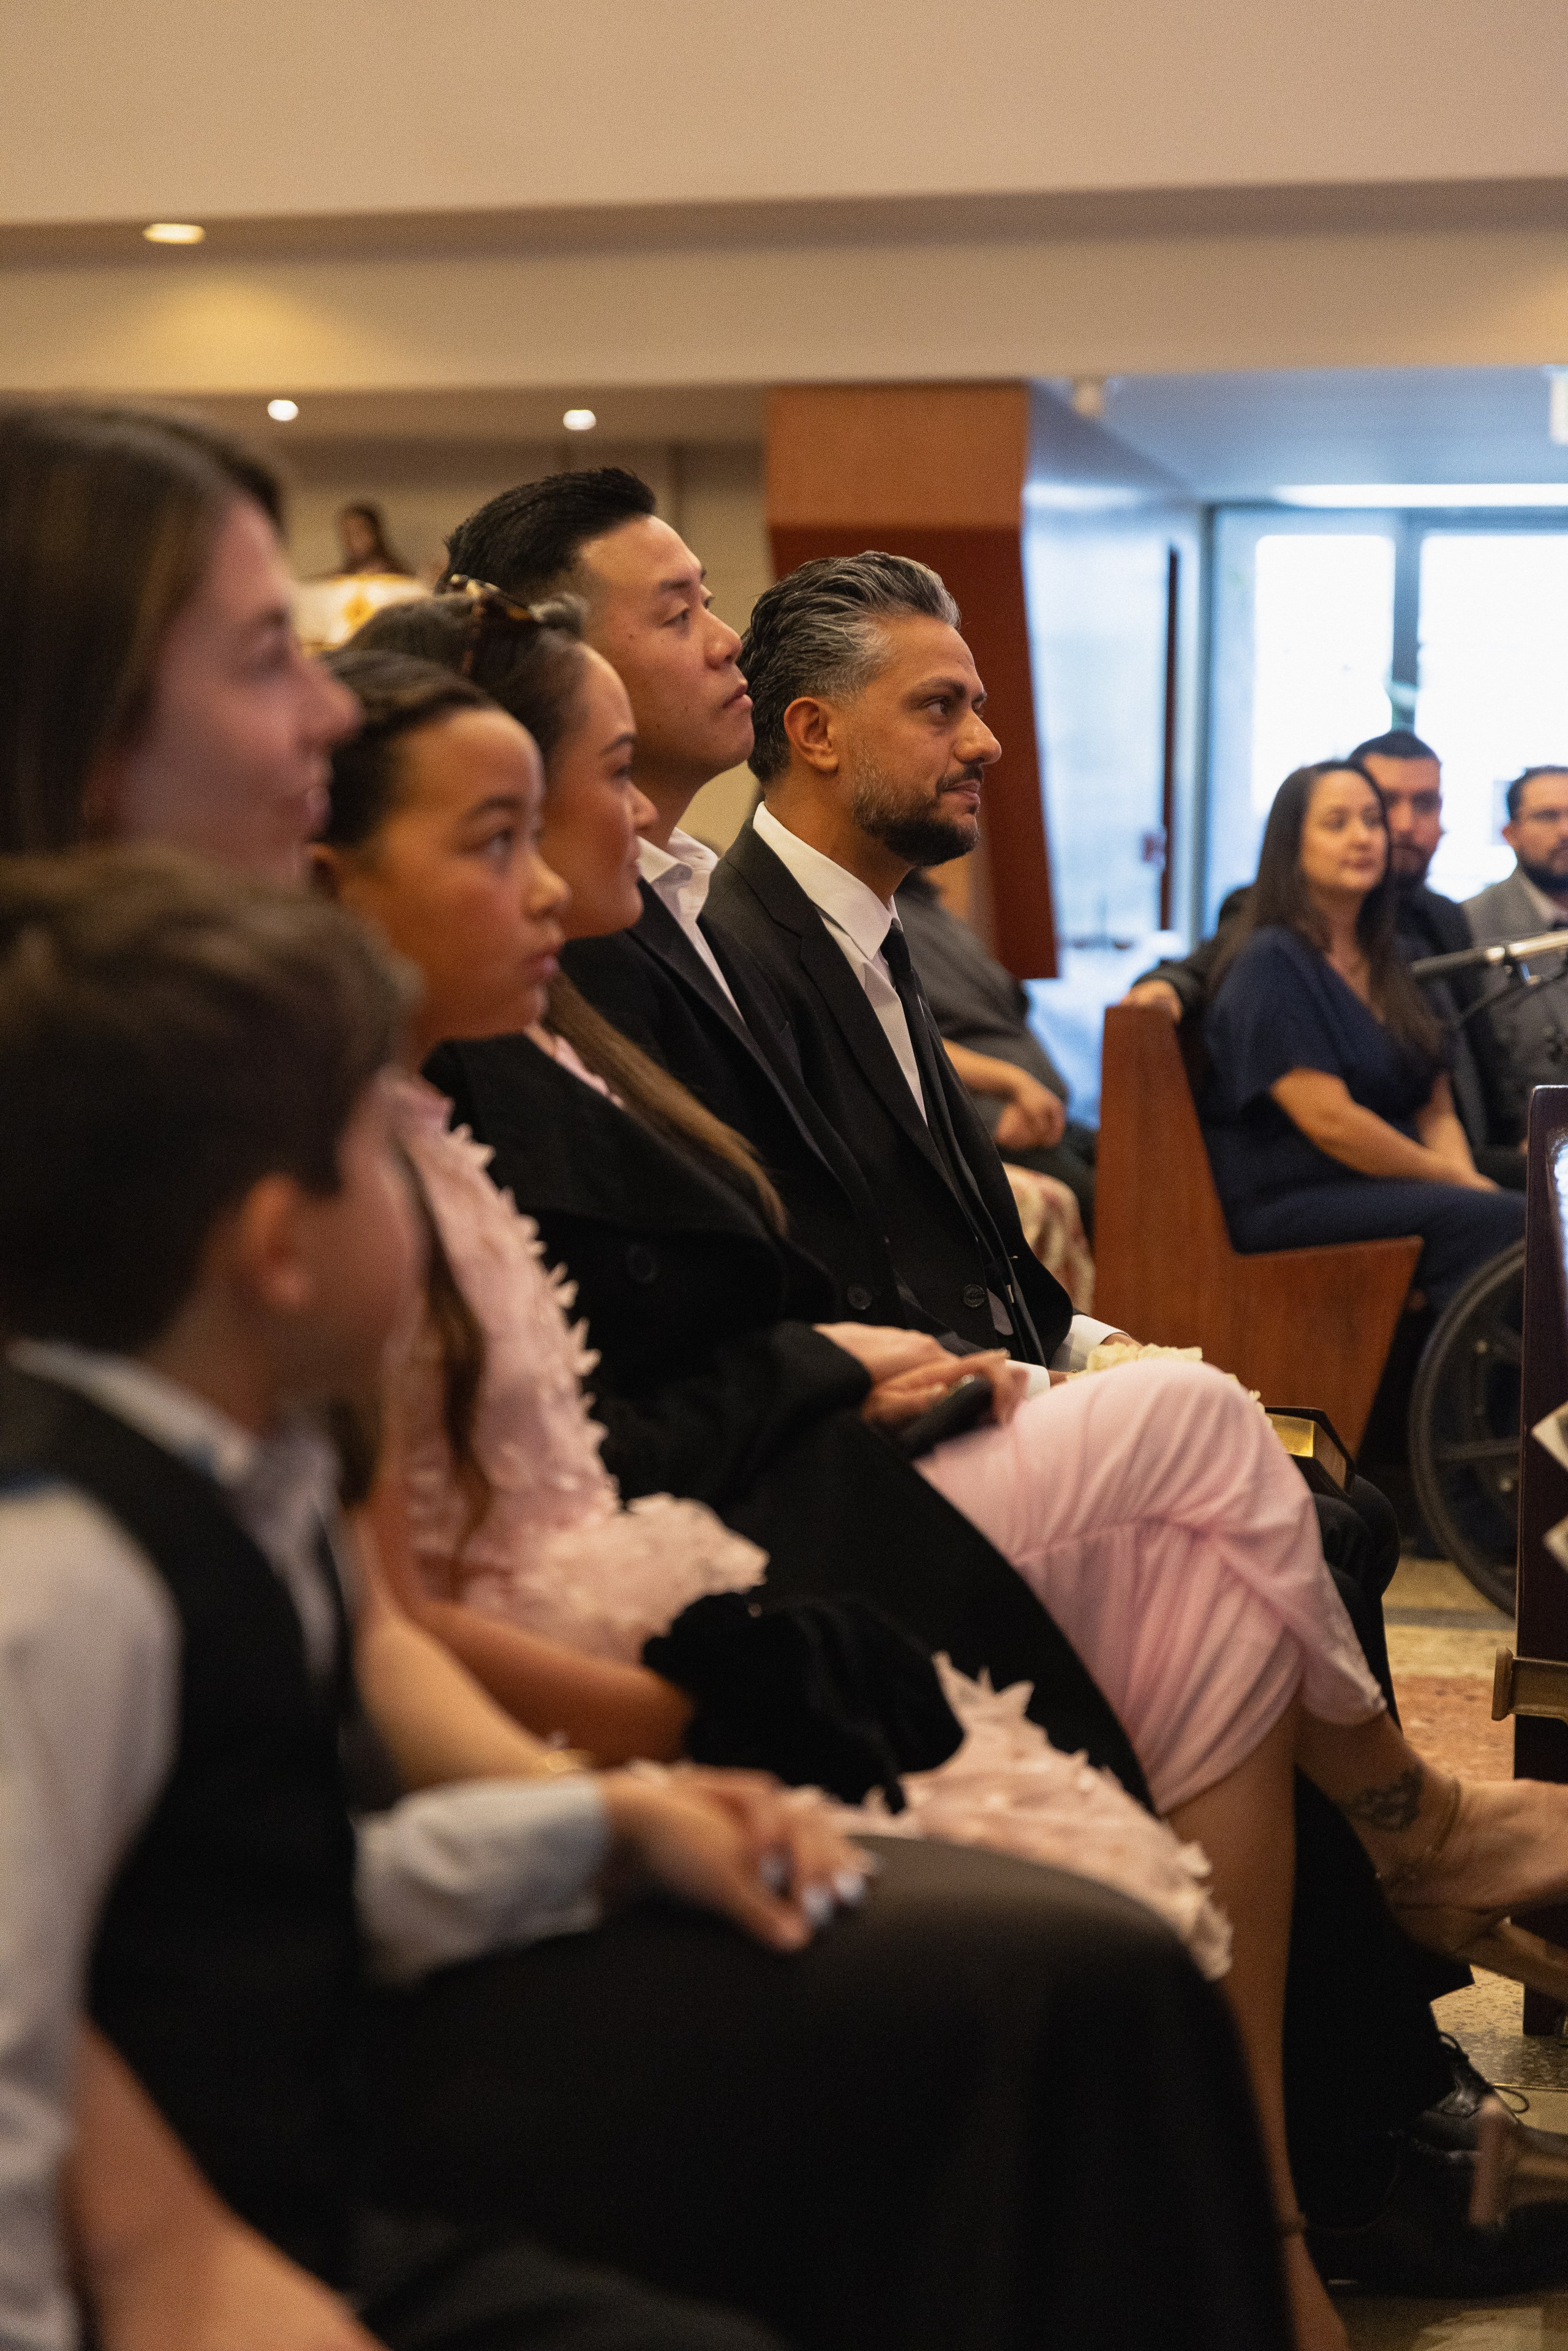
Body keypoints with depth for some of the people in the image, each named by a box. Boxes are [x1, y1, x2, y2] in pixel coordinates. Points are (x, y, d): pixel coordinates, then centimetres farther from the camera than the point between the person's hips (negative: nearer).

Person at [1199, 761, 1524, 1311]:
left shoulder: (1386, 964, 21)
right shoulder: (1271, 962, -5)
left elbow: (1435, 1109, 18)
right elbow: (1329, 1120, -14)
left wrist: (1466, 1176, -4)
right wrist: (1455, 1181, -8)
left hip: (1387, 1187, 7)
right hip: (1286, 1200, -7)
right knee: (1504, 1221, -31)